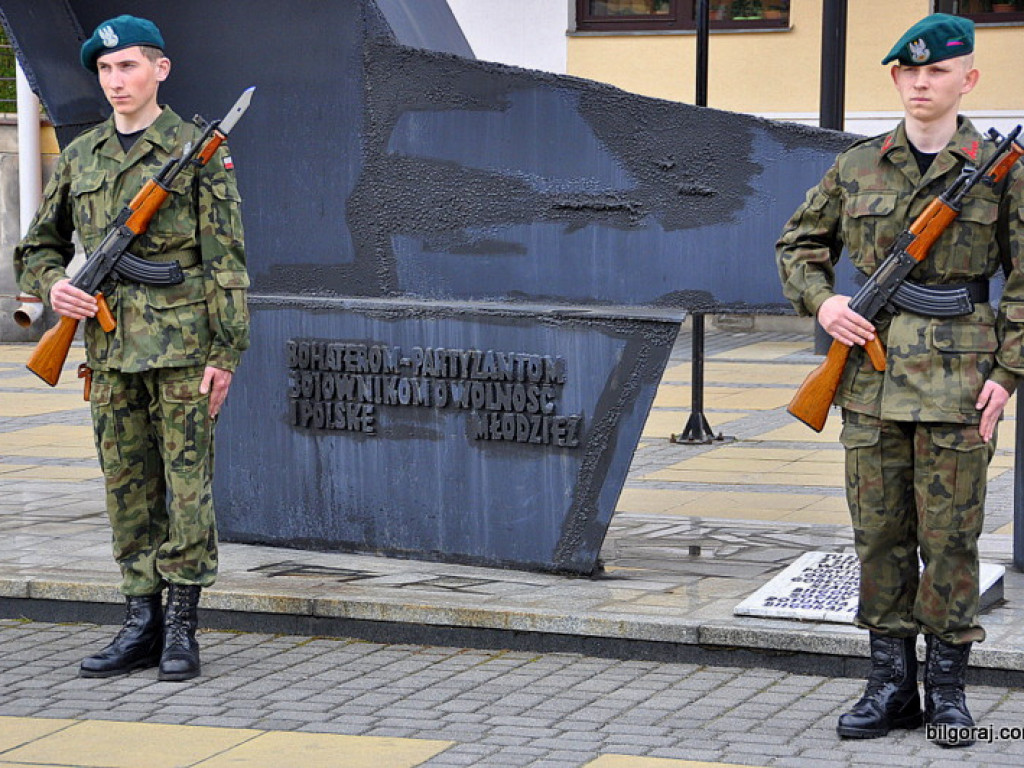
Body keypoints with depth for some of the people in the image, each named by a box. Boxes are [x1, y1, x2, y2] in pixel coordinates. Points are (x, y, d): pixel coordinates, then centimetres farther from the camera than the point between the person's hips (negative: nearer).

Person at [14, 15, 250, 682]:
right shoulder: (81, 157, 12)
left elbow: (226, 260, -5)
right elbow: (40, 246, 21)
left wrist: (225, 352, -10)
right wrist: (53, 284, -2)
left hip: (181, 345, -5)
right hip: (110, 348, 5)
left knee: (187, 485, -3)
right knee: (127, 487, 7)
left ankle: (182, 626, 3)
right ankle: (143, 622, 14)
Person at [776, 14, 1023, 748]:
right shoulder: (857, 167, 7)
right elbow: (799, 245, 18)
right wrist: (822, 301, -1)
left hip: (957, 376, -3)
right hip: (872, 373, 3)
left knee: (949, 535, 1)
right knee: (879, 532, 6)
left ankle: (948, 688, 12)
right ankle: (891, 684, 15)